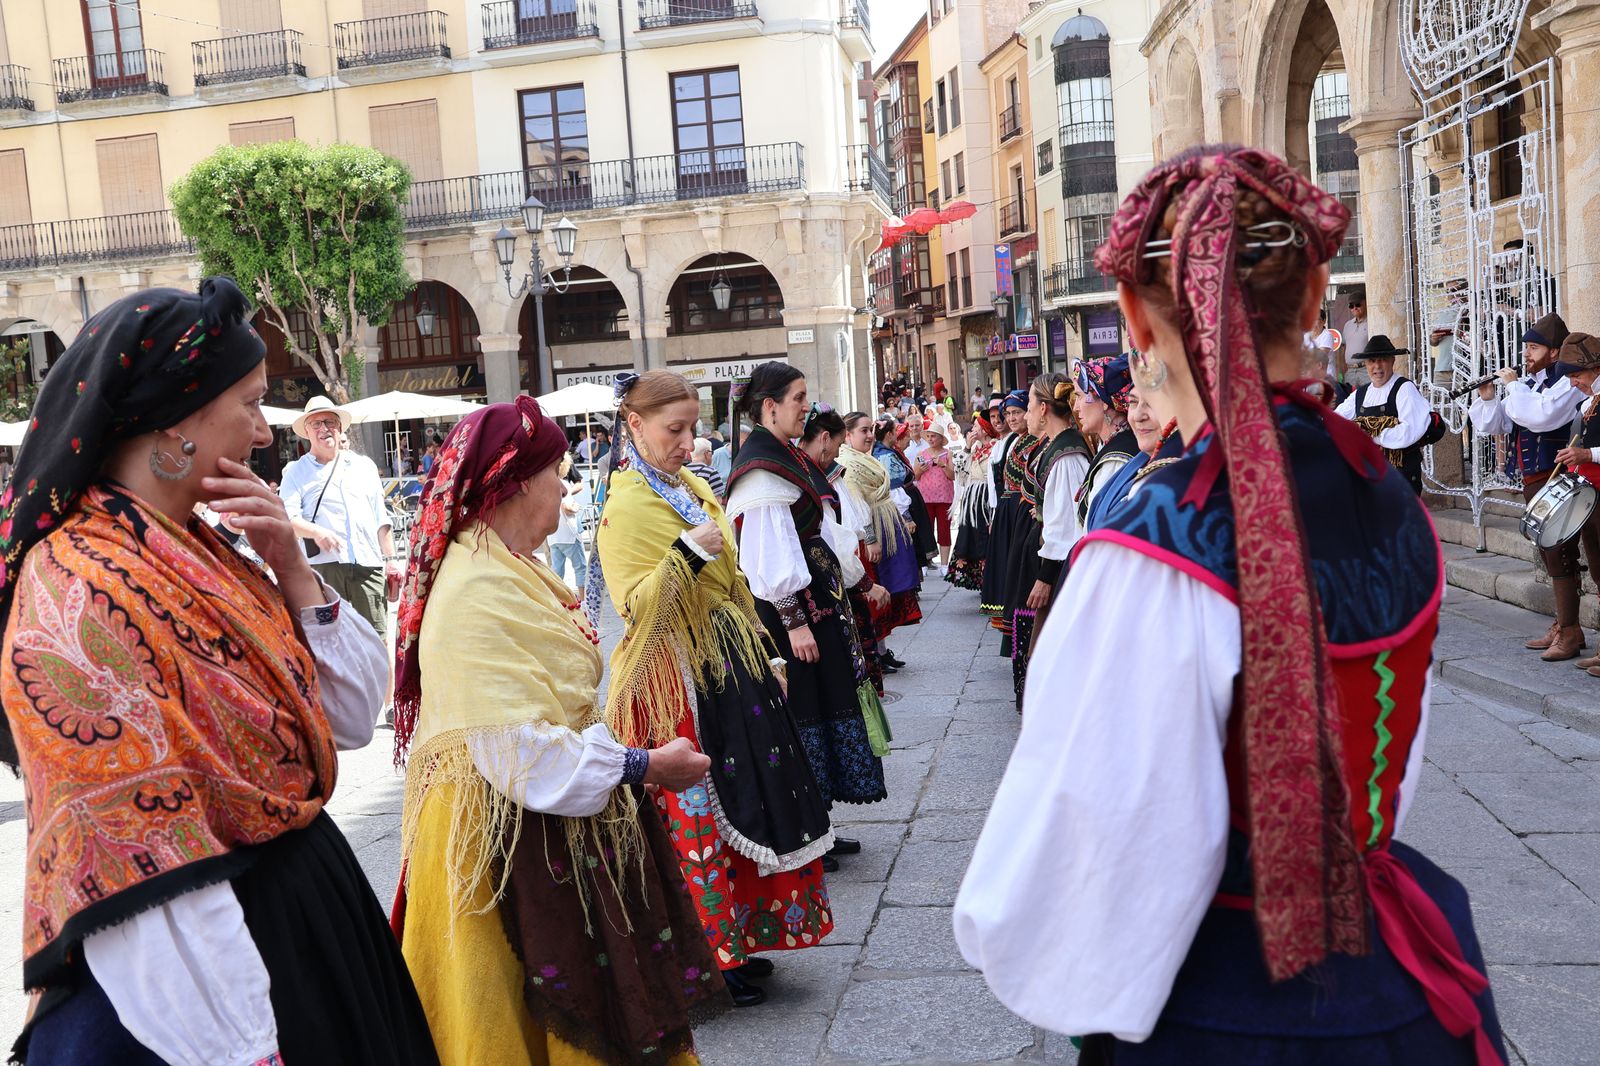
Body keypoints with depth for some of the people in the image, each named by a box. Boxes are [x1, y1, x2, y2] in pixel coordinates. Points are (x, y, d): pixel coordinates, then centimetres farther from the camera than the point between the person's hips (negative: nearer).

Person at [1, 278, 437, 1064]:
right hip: (213, 964, -8)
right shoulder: (78, 592, -22)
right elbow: (145, 872, -25)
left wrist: (292, 569, -8)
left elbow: (348, 720, 4)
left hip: (309, 912, 8)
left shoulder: (195, 555, 3)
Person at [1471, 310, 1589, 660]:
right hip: (1532, 481, 9)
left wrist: (1512, 386, -16)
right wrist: (1488, 398, -1)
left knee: (1559, 555, -8)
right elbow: (1491, 425, 17)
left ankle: (1570, 633, -4)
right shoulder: (1528, 384, 14)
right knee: (1548, 555, 14)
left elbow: (1542, 415, -28)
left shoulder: (1567, 381, -10)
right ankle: (1562, 626, 24)